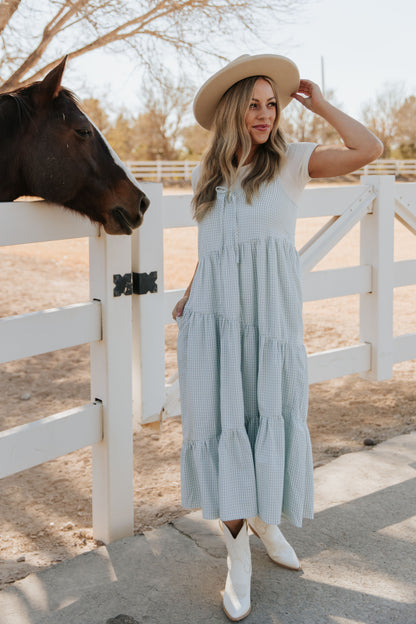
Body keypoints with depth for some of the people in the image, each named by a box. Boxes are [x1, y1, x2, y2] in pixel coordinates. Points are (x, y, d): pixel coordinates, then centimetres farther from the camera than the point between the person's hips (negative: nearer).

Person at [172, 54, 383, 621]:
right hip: (215, 318, 2)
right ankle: (238, 558, 16)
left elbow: (369, 149, -10)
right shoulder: (207, 175, 14)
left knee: (271, 421, 5)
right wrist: (189, 298, 15)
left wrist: (319, 103, 1)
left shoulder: (291, 162, 4)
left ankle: (265, 518, 35)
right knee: (222, 425, 2)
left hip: (271, 317, -2)